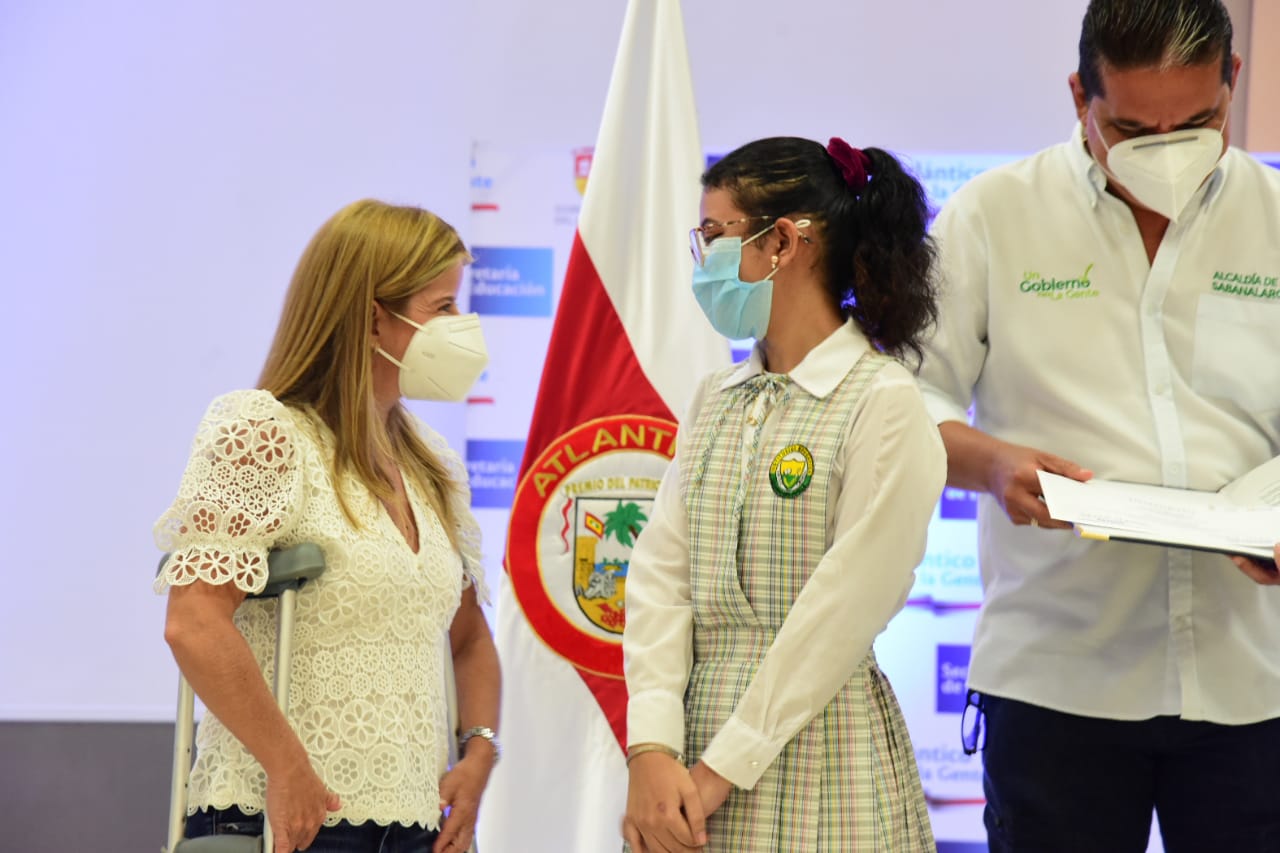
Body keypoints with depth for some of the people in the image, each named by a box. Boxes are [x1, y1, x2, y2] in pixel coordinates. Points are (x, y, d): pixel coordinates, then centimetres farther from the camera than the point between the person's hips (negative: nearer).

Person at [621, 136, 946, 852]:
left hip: (819, 768, -5)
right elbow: (660, 577, 3)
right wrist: (652, 750, -10)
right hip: (698, 743, 6)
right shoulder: (715, 403, 11)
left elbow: (840, 616, -14)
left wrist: (721, 769, -14)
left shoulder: (885, 405, -9)